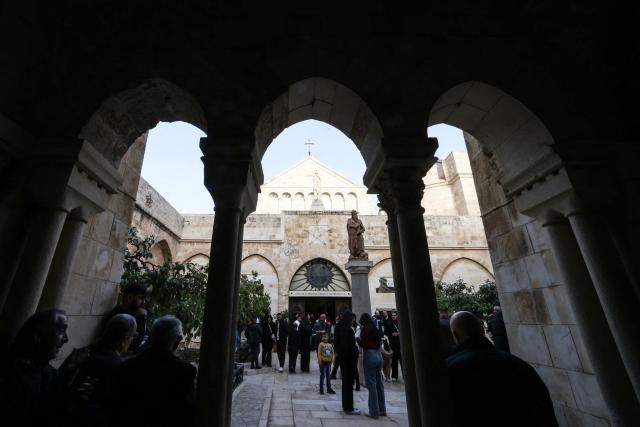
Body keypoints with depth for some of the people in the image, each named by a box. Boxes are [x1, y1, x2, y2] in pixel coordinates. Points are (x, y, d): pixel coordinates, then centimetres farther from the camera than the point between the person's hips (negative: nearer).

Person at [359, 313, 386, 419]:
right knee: (379, 382, 15)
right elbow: (379, 342, 12)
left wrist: (357, 339, 4)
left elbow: (363, 344, -13)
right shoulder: (376, 328, 10)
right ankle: (382, 409, 24)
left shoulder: (365, 329, -9)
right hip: (378, 355, 7)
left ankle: (374, 411, 9)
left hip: (369, 355, -7)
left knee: (371, 383, 2)